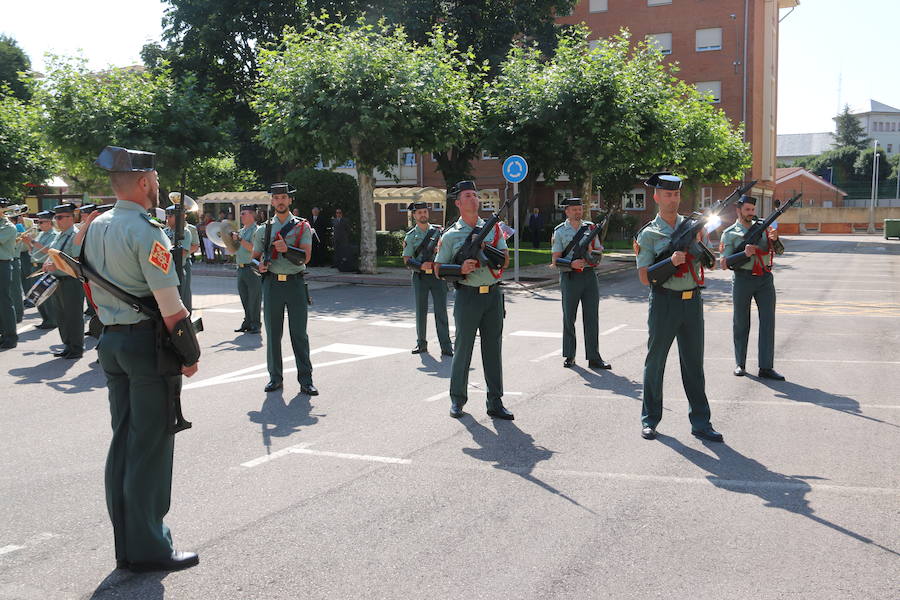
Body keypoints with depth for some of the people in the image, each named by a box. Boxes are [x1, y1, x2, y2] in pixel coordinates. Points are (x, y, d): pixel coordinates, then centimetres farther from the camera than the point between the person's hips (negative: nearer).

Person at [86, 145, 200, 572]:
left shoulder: (96, 226, 10)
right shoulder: (145, 231, -17)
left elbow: (94, 291, 17)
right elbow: (170, 306, -19)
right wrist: (190, 354, -10)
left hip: (111, 342, 9)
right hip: (148, 344, -8)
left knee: (123, 441, 14)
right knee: (151, 446, 0)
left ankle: (126, 545, 23)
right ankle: (146, 549, 8)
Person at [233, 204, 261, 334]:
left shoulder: (256, 230, -7)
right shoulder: (241, 231, 18)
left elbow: (253, 248, -20)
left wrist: (239, 239, -18)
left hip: (252, 269, -8)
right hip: (241, 268, 8)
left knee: (254, 299, -4)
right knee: (244, 298, 12)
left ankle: (255, 324, 3)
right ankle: (247, 323, 20)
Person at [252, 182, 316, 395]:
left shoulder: (302, 226, 3)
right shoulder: (264, 229, 11)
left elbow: (306, 256, -7)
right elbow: (255, 256, 16)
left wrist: (287, 249, -25)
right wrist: (259, 265, -8)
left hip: (295, 283, -2)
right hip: (272, 283, 2)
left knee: (299, 333, -1)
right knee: (273, 333, 7)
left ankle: (305, 380, 4)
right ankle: (275, 377, 17)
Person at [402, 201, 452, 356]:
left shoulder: (438, 230, 8)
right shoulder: (411, 236, 4)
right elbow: (406, 260, 1)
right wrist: (420, 266, -15)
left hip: (438, 275, 0)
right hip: (420, 277, 0)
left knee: (441, 311, -3)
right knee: (421, 311, 6)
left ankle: (446, 347, -3)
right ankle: (421, 344, 17)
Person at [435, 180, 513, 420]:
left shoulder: (493, 228, 11)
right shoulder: (451, 235, 2)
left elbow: (505, 260, 5)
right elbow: (439, 269, 2)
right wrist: (460, 270, -16)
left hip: (493, 295, 3)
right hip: (468, 295, -3)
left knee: (493, 349, 5)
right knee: (463, 347, 1)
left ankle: (495, 402, 11)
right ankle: (457, 399, 15)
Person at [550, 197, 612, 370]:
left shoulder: (590, 228, 11)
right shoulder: (560, 231, 3)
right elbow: (555, 261, -1)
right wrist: (571, 264, -18)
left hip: (589, 275, 2)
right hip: (570, 277, -2)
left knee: (591, 317, 1)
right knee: (569, 317, 5)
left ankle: (594, 357, 4)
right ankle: (569, 356, 16)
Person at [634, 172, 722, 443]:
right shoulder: (648, 234, -2)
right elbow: (645, 277, -8)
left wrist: (699, 243, -7)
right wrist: (671, 261, -20)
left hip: (692, 301, 4)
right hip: (664, 301, -3)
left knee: (694, 362, 7)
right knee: (655, 360, 6)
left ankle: (700, 422, 12)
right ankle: (650, 419, 17)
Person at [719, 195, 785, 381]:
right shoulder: (730, 233, 1)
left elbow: (779, 251, 10)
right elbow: (725, 263, -5)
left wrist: (775, 239, -11)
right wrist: (744, 254, -19)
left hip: (765, 278, 3)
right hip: (743, 279, -3)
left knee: (768, 321, -2)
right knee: (741, 322, 5)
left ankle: (766, 367, 0)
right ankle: (740, 364, 16)